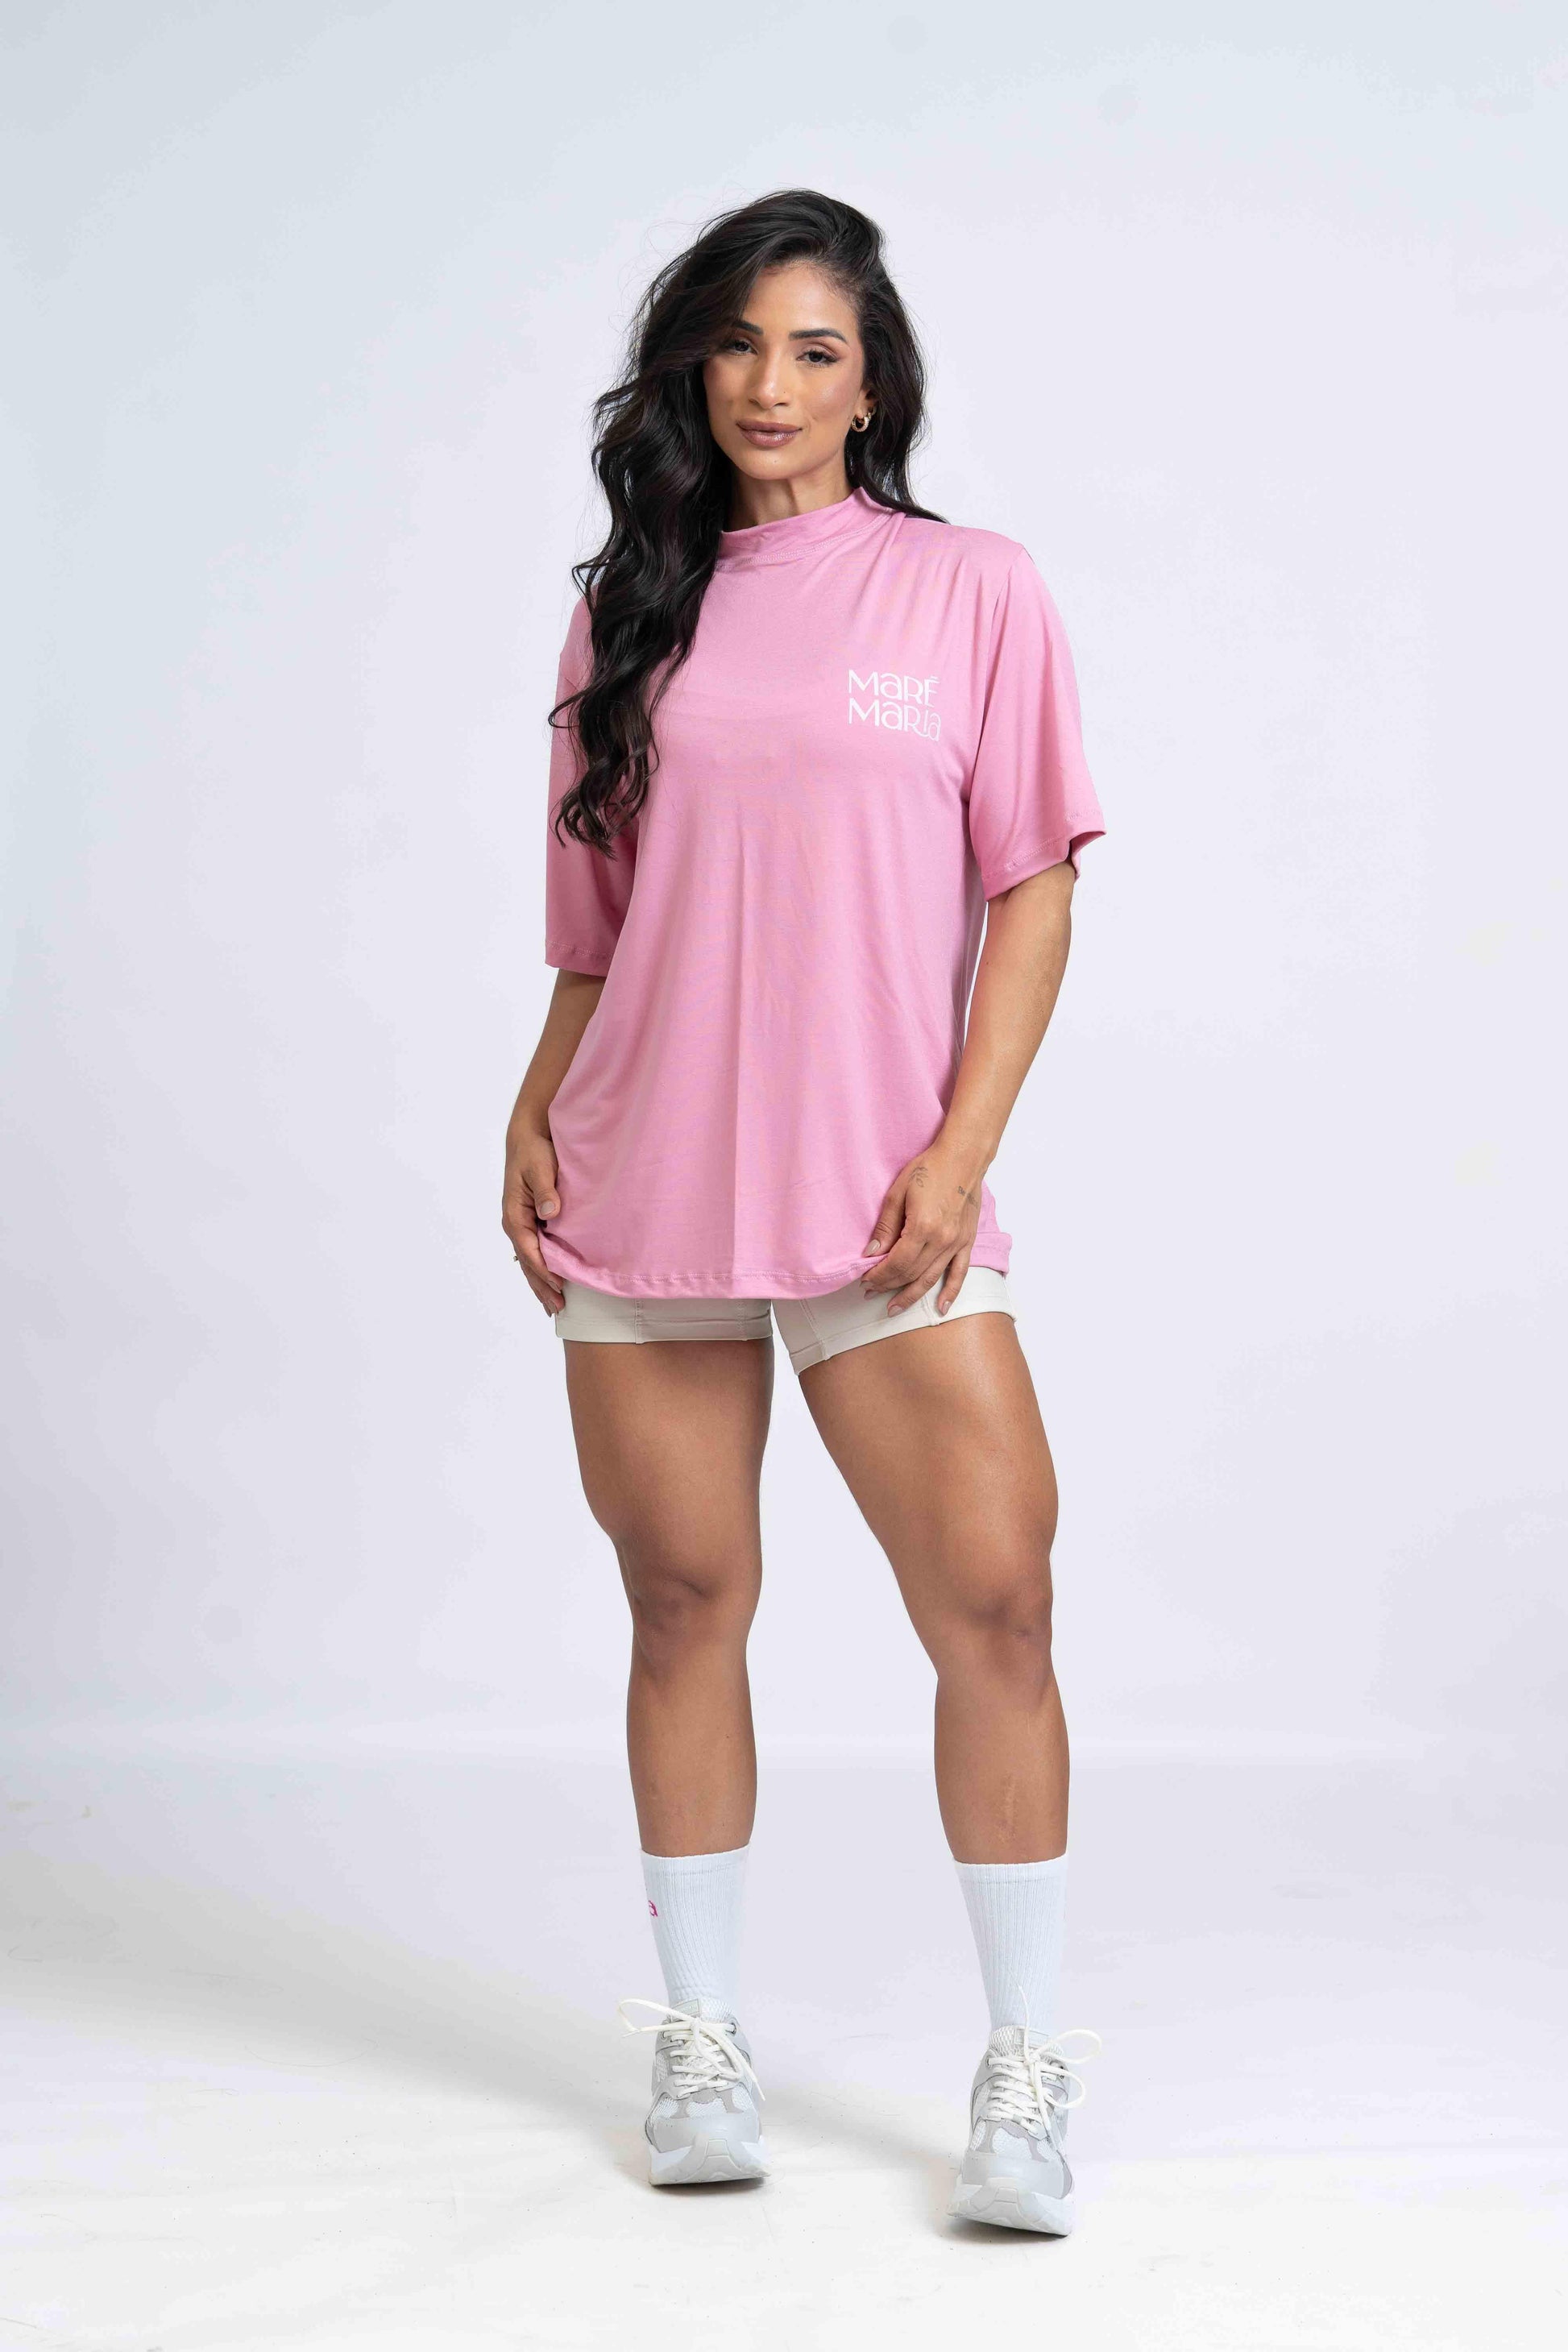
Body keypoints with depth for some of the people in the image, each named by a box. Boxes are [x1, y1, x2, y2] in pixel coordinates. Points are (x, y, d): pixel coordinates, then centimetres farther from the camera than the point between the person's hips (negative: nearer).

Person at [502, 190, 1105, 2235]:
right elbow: (598, 910, 16)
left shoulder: (972, 592, 4)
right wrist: (537, 1108, 3)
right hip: (639, 1192, 3)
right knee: (685, 1605, 7)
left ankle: (1029, 2072, 5)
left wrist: (962, 1146, -9)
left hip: (883, 1203, -2)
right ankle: (701, 2044, 21)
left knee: (997, 1610, -8)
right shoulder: (632, 606, 12)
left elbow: (1032, 892, 1)